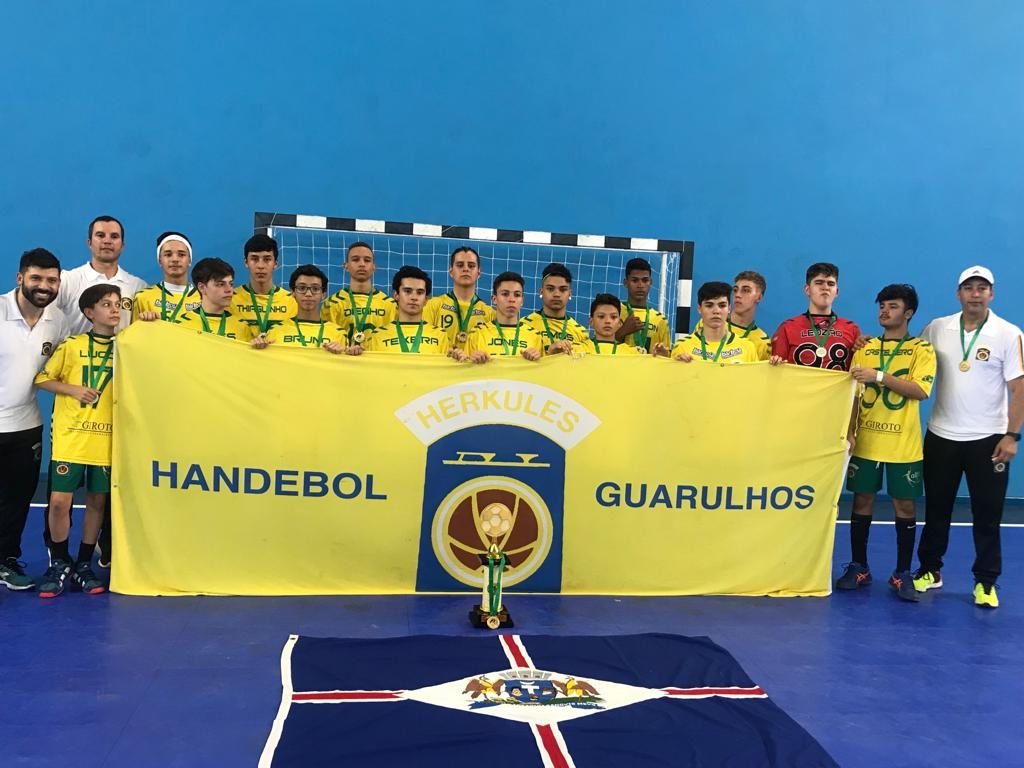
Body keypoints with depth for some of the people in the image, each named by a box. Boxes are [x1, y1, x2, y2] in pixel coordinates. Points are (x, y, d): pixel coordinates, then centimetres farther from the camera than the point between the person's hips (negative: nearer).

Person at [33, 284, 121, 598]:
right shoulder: (72, 345, 0)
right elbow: (42, 378, 4)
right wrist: (73, 389, -12)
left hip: (107, 439, 2)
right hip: (70, 437, -2)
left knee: (97, 502, 8)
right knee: (59, 501, -4)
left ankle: (83, 565, 22)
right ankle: (59, 563, 16)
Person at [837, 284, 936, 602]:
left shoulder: (921, 349, -2)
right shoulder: (865, 347, 8)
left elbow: (921, 390, -16)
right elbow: (854, 393, 9)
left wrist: (880, 376, -23)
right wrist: (849, 430, 0)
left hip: (903, 444, -3)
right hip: (866, 441, 3)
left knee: (905, 505, 3)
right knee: (862, 500, 6)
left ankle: (902, 574, 13)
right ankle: (858, 567, 17)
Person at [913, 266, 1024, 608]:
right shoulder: (937, 328, 1)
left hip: (988, 439, -2)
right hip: (941, 435, 3)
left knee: (987, 515, 5)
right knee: (936, 509, 13)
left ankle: (986, 581, 17)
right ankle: (930, 570, 26)